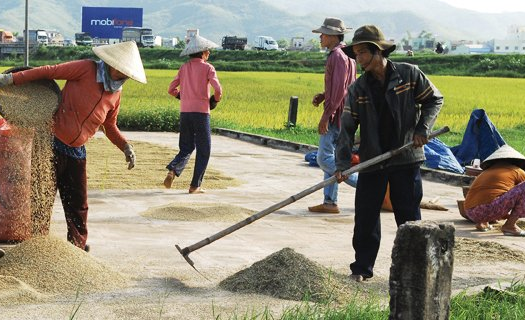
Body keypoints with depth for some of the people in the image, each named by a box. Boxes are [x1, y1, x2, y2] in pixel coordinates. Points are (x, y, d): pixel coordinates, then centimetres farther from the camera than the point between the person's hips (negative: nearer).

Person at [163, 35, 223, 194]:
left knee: (186, 148, 15)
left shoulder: (184, 68, 11)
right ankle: (195, 185, 4)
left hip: (185, 112, 5)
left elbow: (171, 90, 10)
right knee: (203, 150, 7)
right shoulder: (207, 68, -3)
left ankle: (173, 170, -13)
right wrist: (215, 100, 6)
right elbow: (218, 89, -13)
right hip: (201, 112, -5)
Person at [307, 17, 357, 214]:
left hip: (336, 115, -10)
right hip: (341, 116, 10)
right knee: (330, 158, 11)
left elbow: (339, 89, -22)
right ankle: (330, 202, 12)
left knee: (324, 158, -10)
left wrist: (325, 116, -22)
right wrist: (323, 96, 9)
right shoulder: (346, 55, 17)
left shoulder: (338, 56, -16)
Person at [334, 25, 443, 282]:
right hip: (371, 161, 2)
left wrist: (423, 128, -7)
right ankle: (362, 268, 15)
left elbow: (434, 100, 8)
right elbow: (347, 127, -2)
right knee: (365, 216, 3)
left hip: (406, 157, -2)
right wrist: (342, 163, -13)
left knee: (408, 215, 6)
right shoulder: (358, 89, 1)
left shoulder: (409, 74, -3)